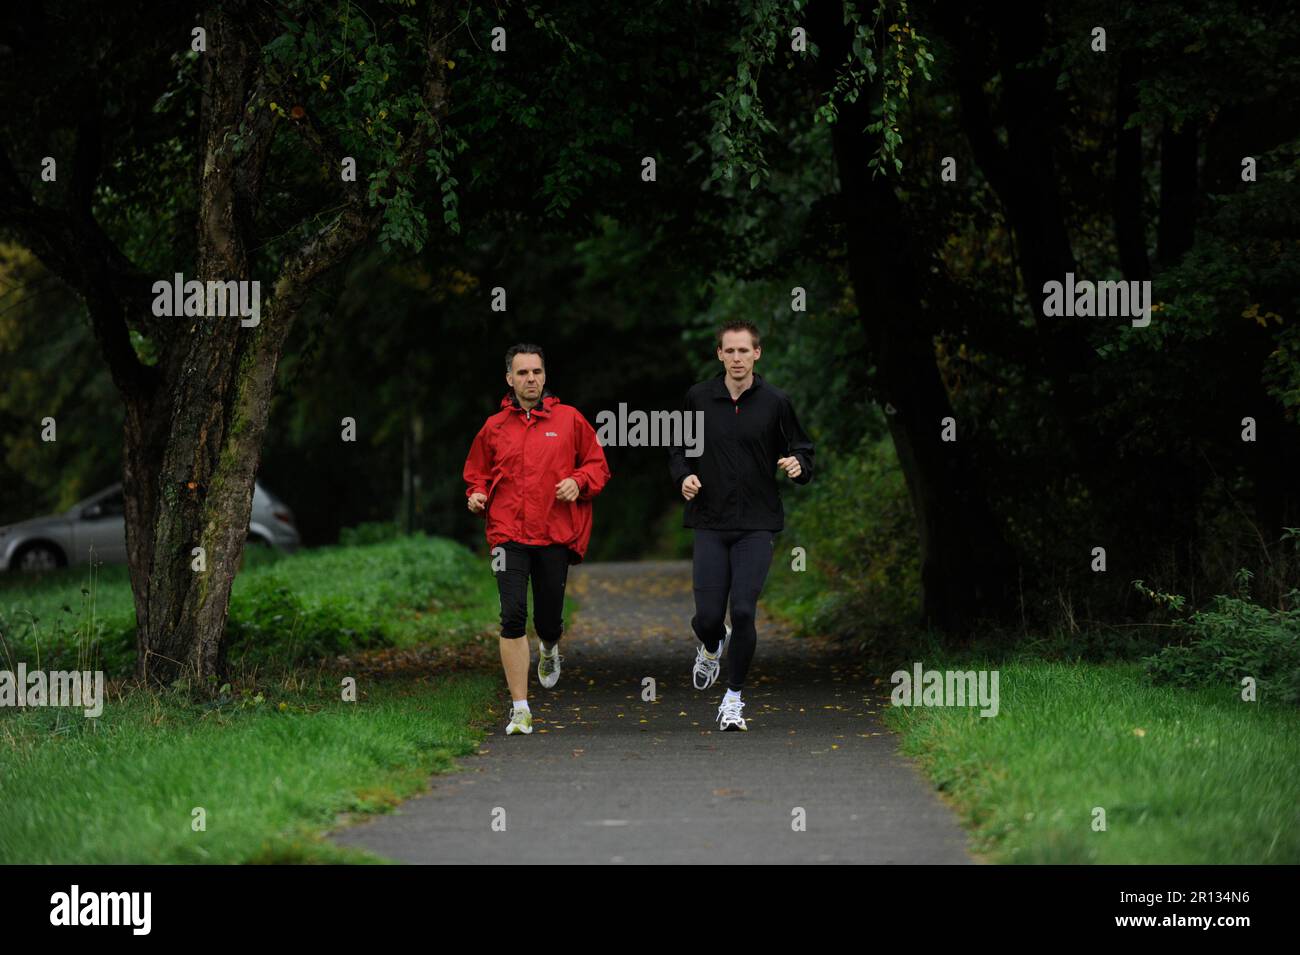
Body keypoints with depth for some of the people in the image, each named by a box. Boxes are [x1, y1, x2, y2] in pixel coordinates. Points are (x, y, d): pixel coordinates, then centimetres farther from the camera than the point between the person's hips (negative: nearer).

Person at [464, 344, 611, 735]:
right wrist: (477, 495, -1)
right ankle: (520, 709, -10)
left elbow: (598, 465, 11)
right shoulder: (494, 427, 8)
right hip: (509, 536, 0)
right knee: (513, 616, -14)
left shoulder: (569, 420, 6)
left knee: (549, 621, 5)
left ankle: (549, 649, 47)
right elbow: (477, 472, 20)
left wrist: (579, 481, -9)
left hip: (556, 536, 0)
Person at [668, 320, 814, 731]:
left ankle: (733, 699, 7)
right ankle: (712, 647, 35)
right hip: (710, 523, 1)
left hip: (757, 526, -1)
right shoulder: (698, 398, 3)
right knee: (708, 616, -4)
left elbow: (802, 451, 7)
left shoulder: (774, 402, -1)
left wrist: (798, 466, -16)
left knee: (743, 612, -9)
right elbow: (678, 447, 16)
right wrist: (684, 475, -4)